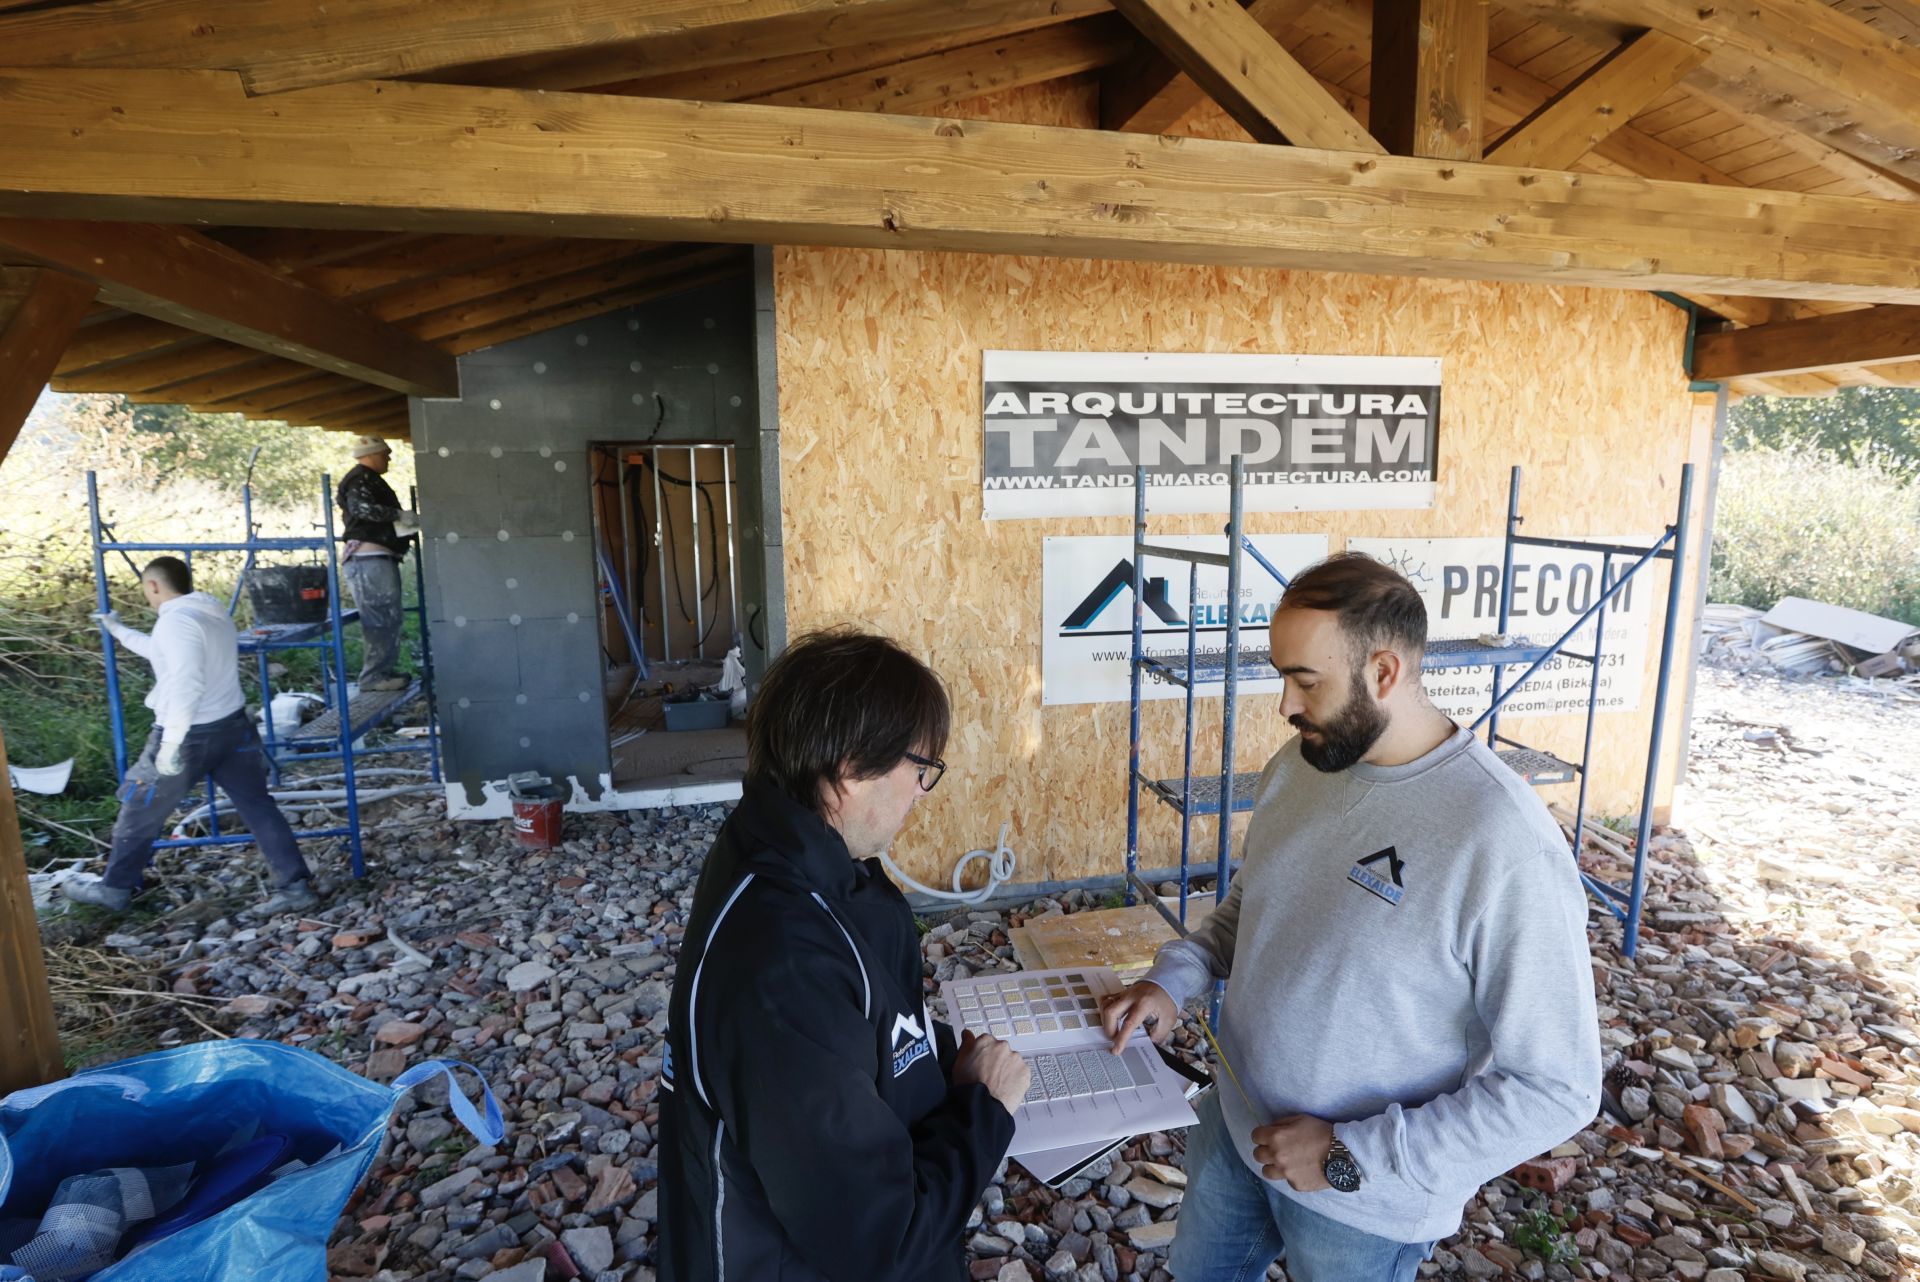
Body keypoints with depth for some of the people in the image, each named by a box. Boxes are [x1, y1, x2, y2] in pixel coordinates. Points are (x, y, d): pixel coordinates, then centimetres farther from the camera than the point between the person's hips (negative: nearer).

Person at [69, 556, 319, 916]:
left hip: (191, 734, -8)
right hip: (232, 725, 8)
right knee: (257, 806, 6)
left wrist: (170, 744, -25)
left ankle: (114, 890, 31)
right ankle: (297, 887, 3)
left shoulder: (176, 619, -18)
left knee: (140, 812, 14)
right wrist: (119, 631, 38)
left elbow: (186, 684, -27)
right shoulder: (213, 612, 11)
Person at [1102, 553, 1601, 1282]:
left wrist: (1354, 1156, -21)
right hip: (1235, 1127, 6)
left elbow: (1557, 1088, -22)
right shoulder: (1297, 765, -8)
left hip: (1366, 1203, -5)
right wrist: (1176, 976, -9)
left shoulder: (1505, 845, -28)